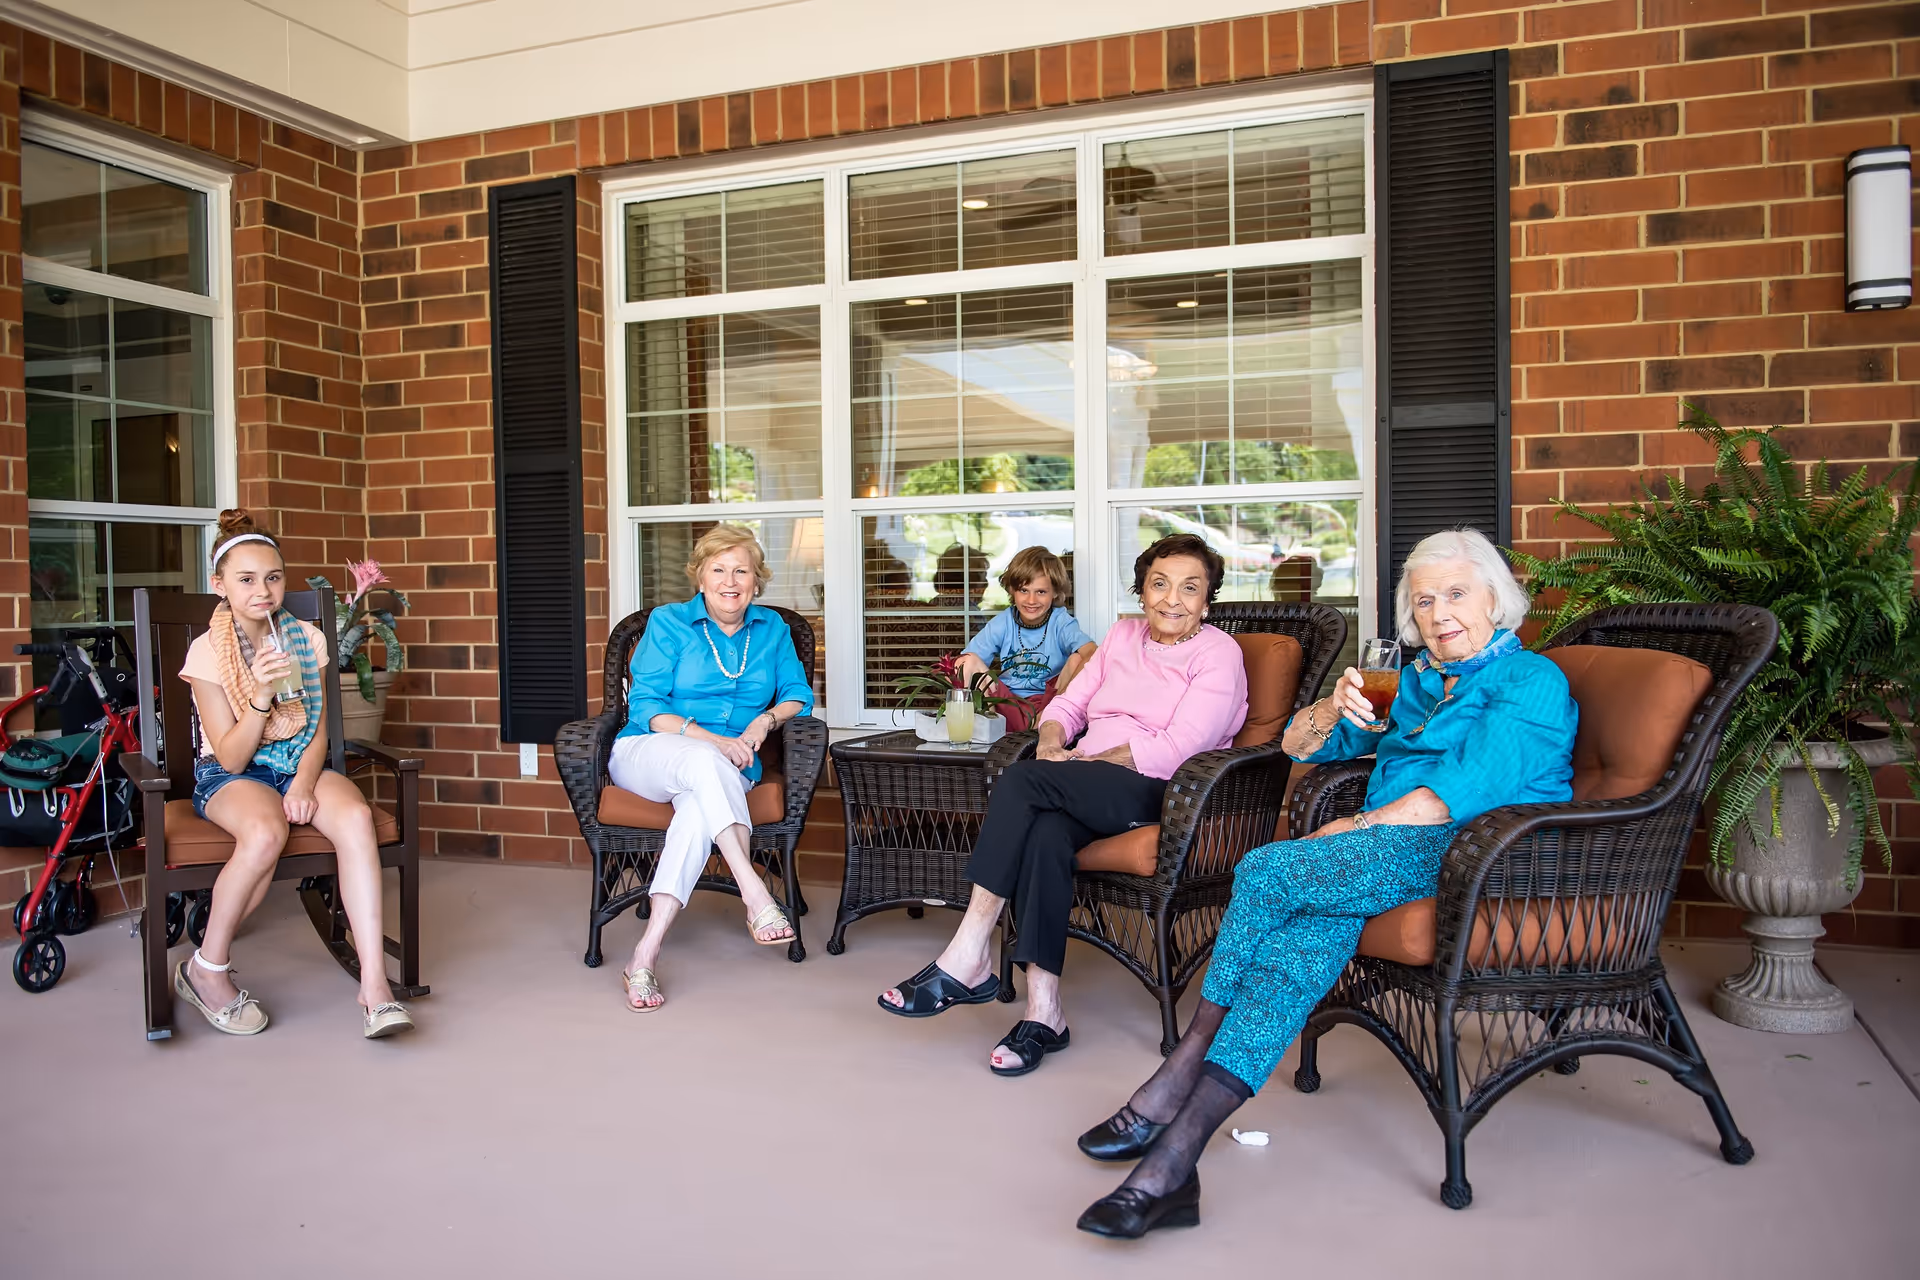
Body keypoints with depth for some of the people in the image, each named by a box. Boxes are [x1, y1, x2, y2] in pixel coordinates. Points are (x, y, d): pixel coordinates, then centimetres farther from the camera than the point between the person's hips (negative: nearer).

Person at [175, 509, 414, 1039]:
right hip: (229, 775, -3)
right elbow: (231, 757, -12)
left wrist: (304, 782, -14)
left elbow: (317, 731, 5)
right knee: (264, 833, -37)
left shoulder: (306, 639, 3)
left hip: (300, 766, 3)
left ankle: (374, 983, -33)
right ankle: (206, 970, -11)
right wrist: (262, 695, -27)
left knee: (355, 816, -31)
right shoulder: (208, 652, -7)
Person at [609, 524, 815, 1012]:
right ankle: (755, 895, -46)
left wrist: (765, 720, -11)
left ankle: (646, 954, -42)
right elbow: (645, 705, -5)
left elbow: (799, 694, 12)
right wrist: (711, 740, -19)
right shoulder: (668, 622, 3)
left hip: (725, 772, 2)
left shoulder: (772, 629, 13)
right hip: (647, 753, -1)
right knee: (703, 762, -39)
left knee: (699, 808, -37)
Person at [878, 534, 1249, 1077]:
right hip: (1091, 794, 5)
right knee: (1045, 832, -32)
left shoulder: (1218, 654, 1)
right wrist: (1052, 746, -6)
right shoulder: (1123, 635, 21)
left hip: (1158, 794, -5)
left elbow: (1174, 749, -10)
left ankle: (968, 958, -26)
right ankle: (1043, 1010, -30)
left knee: (1021, 781, -28)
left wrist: (1085, 762, -12)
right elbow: (1067, 704, 17)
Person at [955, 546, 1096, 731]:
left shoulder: (1061, 622, -5)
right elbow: (964, 661, -3)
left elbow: (1092, 652, -25)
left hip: (1048, 702, -2)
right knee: (971, 661, -16)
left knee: (1077, 659, -23)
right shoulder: (1002, 622, 2)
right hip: (1008, 705, 2)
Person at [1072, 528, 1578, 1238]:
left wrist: (1346, 831, -8)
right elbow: (1297, 744, 19)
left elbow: (1457, 796, -13)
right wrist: (1332, 711, -4)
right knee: (1314, 926, -28)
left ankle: (1175, 1086, -11)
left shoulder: (1532, 681, 1)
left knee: (1264, 871, -23)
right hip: (1391, 852, 6)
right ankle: (1175, 1157, -35)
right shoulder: (1415, 683, 24)